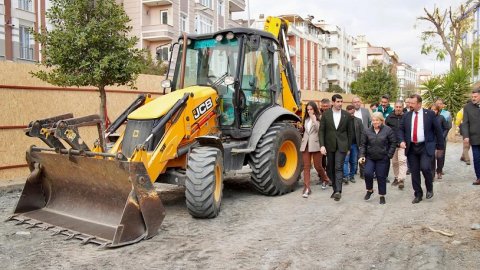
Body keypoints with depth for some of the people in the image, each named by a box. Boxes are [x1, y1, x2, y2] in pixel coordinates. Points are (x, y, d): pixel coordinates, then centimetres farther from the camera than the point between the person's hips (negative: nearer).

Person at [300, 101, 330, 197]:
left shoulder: (319, 118, -2)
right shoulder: (306, 119, 16)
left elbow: (320, 129, -17)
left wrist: (314, 119, -19)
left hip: (315, 145, -5)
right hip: (305, 145, 5)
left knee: (317, 166, 2)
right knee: (306, 166, 0)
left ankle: (325, 179, 32)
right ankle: (306, 188, 0)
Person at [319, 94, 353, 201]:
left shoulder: (347, 115, 1)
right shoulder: (326, 114, 1)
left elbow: (350, 132, 7)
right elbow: (321, 131, 0)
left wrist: (348, 147, 7)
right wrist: (322, 145, -10)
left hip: (341, 146, -2)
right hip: (329, 146, 2)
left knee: (338, 168, -12)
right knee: (330, 169, 9)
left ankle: (338, 191, -17)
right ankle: (335, 188, 23)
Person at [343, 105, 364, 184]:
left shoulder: (358, 120, 8)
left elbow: (362, 133, 6)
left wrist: (360, 144, -3)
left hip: (355, 144, 3)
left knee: (353, 162, 9)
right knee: (345, 160, -8)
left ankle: (352, 176, 18)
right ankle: (345, 176, -9)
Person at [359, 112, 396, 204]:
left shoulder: (388, 130, -5)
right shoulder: (368, 131, 2)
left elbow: (393, 143, -2)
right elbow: (363, 144, 6)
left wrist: (389, 155, -6)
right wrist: (362, 155, -3)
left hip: (382, 159, -2)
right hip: (370, 158, 2)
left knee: (381, 177, 2)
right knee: (368, 173, -13)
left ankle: (382, 196, 19)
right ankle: (369, 190, 13)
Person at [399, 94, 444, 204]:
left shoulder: (429, 114, -2)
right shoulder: (407, 115, 6)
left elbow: (438, 130, 2)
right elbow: (401, 129, 13)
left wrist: (440, 146, 3)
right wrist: (402, 140, -5)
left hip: (426, 147, -3)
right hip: (411, 147, 4)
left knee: (425, 167, -19)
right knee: (414, 172, 6)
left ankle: (429, 188, 10)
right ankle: (418, 195, 20)